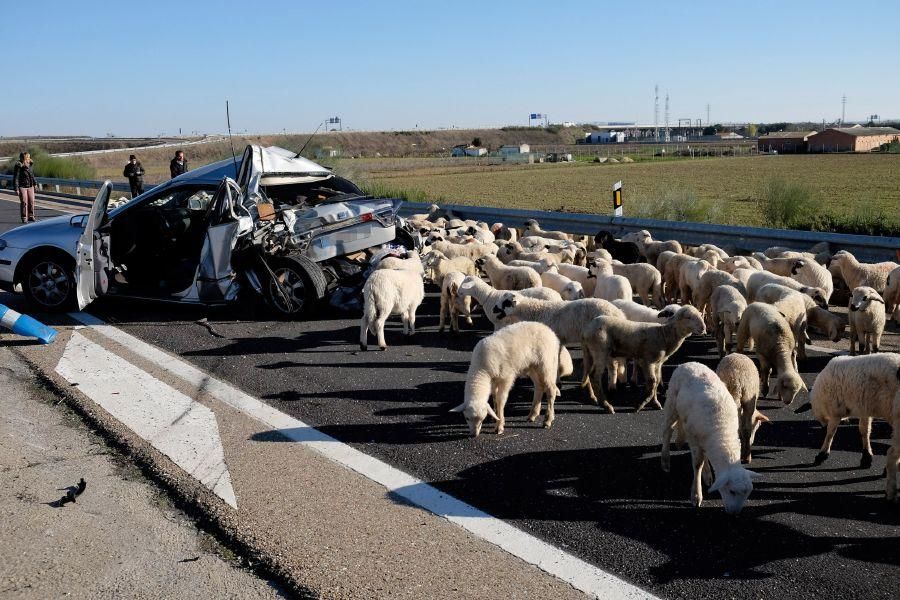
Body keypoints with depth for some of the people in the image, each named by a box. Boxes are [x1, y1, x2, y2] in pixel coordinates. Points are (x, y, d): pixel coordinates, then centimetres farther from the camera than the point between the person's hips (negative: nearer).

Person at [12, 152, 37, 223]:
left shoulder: (29, 165, 5)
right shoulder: (18, 166, -16)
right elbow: (15, 178, -15)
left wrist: (35, 183, 22)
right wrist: (16, 189, -18)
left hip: (30, 186, 6)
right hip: (22, 187, -6)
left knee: (31, 201, 9)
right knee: (24, 202, -2)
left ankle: (31, 216, 20)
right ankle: (24, 218, 7)